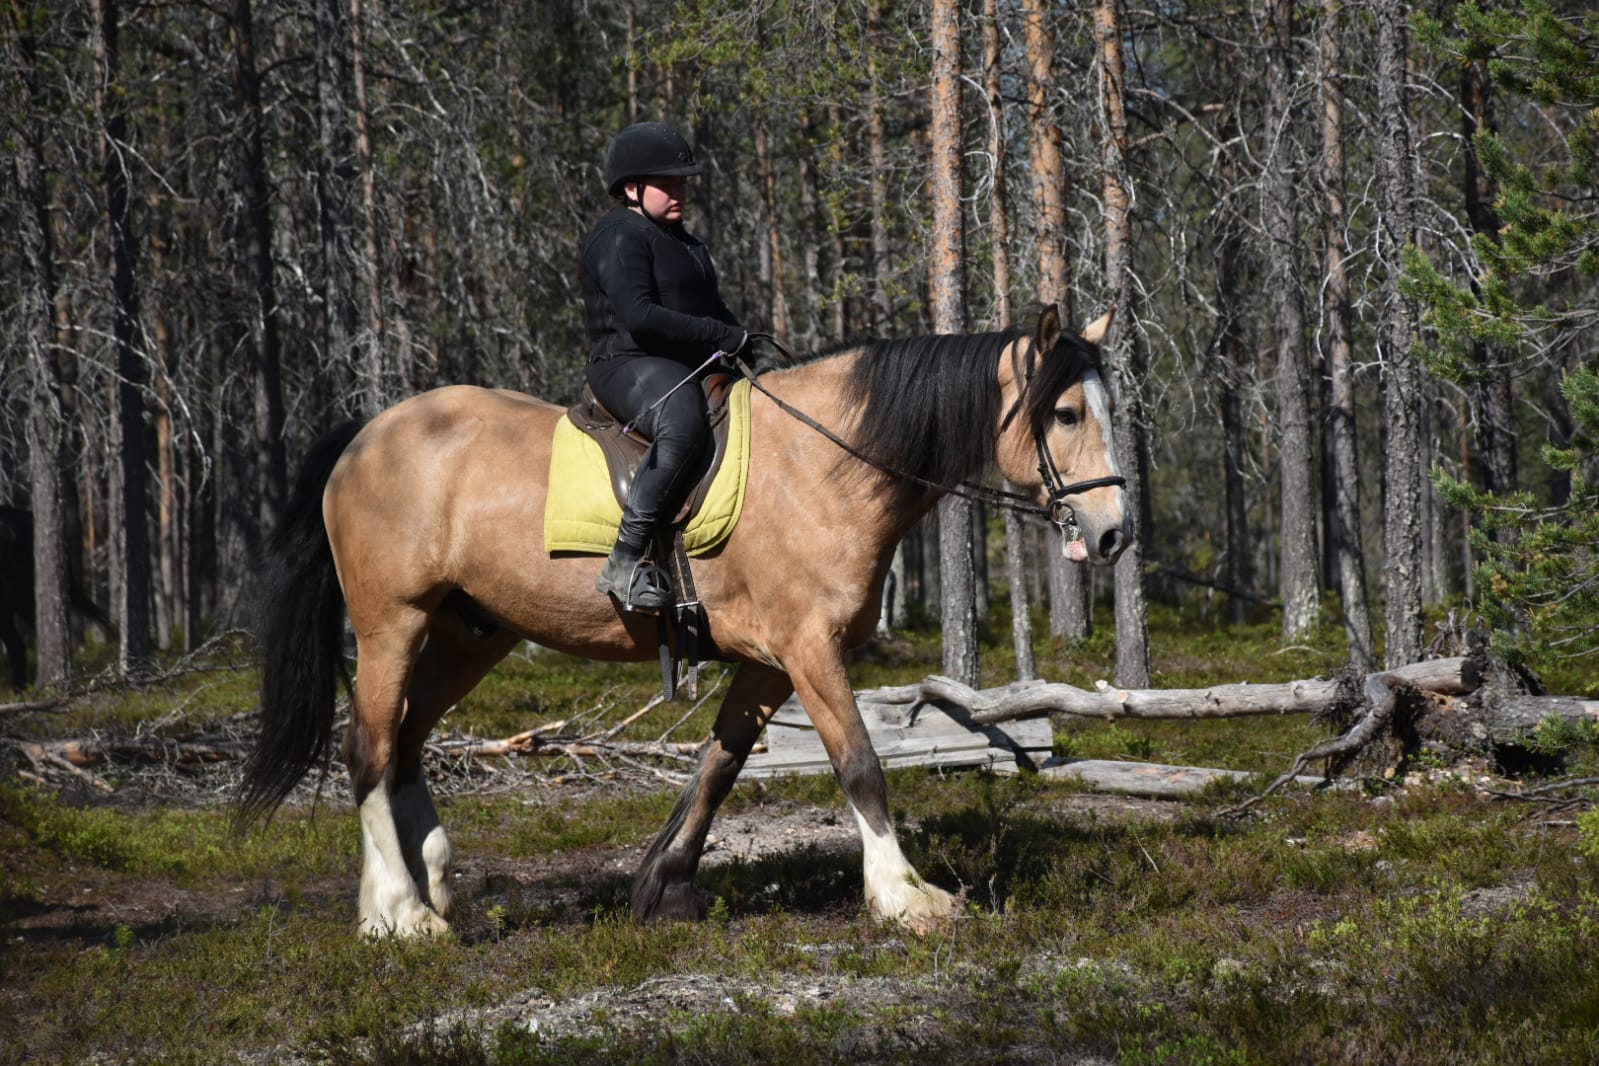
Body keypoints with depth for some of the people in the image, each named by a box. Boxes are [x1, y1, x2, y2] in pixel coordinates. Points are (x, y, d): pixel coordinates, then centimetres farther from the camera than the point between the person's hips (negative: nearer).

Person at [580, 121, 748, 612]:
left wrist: (742, 344, 11)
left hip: (693, 370, 11)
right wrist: (725, 337, -19)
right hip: (632, 367, -11)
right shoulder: (620, 237, -8)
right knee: (683, 425, -40)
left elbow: (712, 309, 32)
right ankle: (625, 562, -43)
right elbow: (639, 316, -21)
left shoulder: (683, 242, 25)